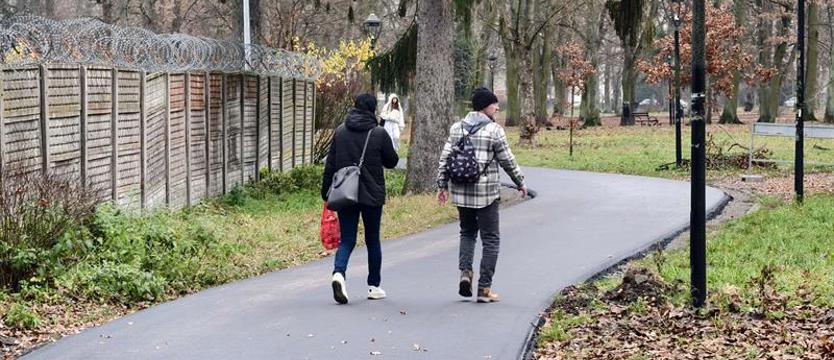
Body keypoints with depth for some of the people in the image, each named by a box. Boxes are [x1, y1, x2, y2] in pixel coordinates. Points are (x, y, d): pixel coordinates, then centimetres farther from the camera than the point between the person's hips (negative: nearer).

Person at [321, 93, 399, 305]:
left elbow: (330, 165, 3)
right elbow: (392, 161, 2)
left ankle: (338, 273, -23)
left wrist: (326, 192, 9)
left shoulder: (340, 132, 3)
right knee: (372, 240, 12)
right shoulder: (379, 134, -8)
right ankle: (374, 286, 19)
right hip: (372, 196, -2)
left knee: (347, 240, 4)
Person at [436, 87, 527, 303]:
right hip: (486, 192, -5)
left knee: (467, 232, 22)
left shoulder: (456, 128, 6)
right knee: (490, 239, 6)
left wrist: (442, 185, 14)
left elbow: (445, 159, 6)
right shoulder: (494, 130, -8)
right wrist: (520, 183, 11)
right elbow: (507, 161, -3)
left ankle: (465, 271, 0)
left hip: (460, 191, 5)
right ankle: (484, 289, 5)